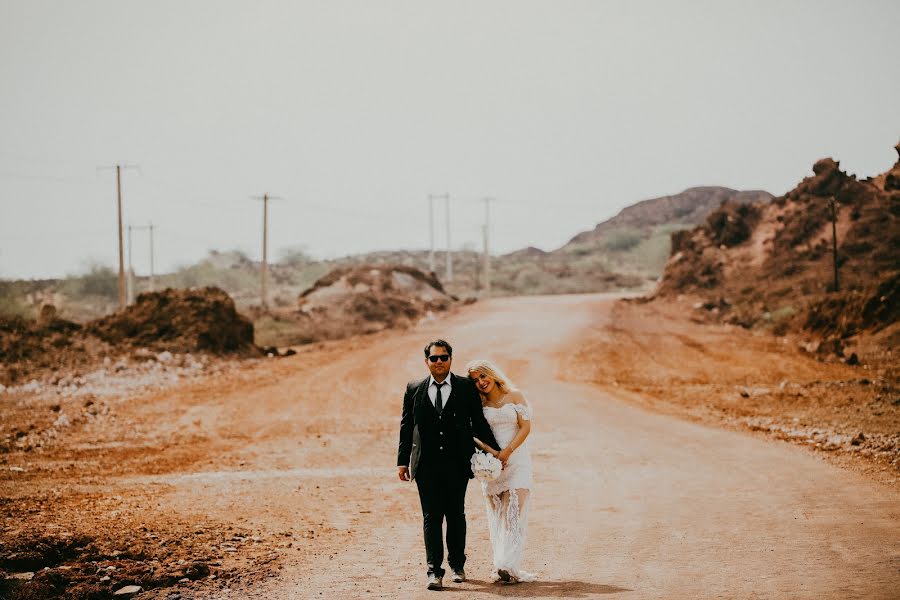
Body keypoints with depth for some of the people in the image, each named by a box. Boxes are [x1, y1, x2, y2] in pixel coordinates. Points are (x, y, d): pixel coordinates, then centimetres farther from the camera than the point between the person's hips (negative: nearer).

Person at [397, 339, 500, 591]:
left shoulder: (466, 387, 3)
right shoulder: (414, 389, 6)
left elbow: (479, 423, 7)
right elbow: (406, 426, 8)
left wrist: (496, 452, 3)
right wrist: (402, 461, 4)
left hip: (457, 464, 0)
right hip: (426, 464, 0)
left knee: (456, 515, 10)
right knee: (431, 517, -2)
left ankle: (457, 565, 24)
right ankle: (434, 571, -3)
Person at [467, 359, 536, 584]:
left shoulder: (515, 397, 4)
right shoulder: (478, 404, 9)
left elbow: (525, 427, -3)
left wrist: (506, 453, -13)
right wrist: (490, 451, -17)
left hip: (516, 460, -2)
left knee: (515, 512, -12)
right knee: (497, 516, 0)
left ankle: (507, 566, -18)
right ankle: (503, 566, 1)